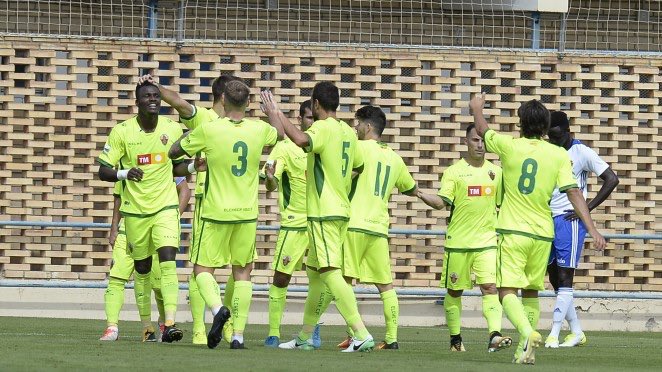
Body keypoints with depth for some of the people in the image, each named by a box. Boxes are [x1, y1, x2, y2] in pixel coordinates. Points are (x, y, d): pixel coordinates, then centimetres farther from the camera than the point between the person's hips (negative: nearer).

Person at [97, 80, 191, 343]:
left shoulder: (173, 129, 0)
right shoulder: (122, 131, -6)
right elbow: (103, 171, -5)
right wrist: (125, 173, -25)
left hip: (165, 207, 0)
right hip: (135, 210, 0)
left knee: (168, 262, -16)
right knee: (142, 269, 8)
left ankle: (170, 323, -23)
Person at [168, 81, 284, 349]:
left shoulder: (208, 131, -13)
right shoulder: (259, 130, -3)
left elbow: (173, 153, 0)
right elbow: (281, 134, 23)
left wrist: (188, 134, 18)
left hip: (216, 213, -3)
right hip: (247, 214, 3)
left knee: (203, 268, 9)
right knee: (242, 272, 11)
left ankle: (217, 308, -21)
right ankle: (238, 335, 4)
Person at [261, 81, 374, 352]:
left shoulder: (322, 128, -13)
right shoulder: (348, 132, 14)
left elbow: (302, 140, -34)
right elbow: (359, 166, 28)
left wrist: (278, 116, -22)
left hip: (324, 213, -9)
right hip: (342, 210, 9)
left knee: (331, 274, -15)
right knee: (316, 275, 16)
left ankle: (362, 335, -24)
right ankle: (304, 337, 24)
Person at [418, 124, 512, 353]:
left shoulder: (496, 172, 9)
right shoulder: (453, 172, 0)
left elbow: (503, 205, 19)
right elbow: (441, 202, -11)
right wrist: (419, 194, -25)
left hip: (487, 241, 1)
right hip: (457, 241, -1)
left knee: (490, 286, -15)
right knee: (454, 291, 7)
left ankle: (495, 336, -25)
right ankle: (455, 338, 22)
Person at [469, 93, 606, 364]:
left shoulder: (509, 146, -3)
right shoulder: (559, 155, 0)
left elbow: (482, 130, 17)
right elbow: (573, 193, -8)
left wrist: (477, 109, 38)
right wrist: (592, 230, -9)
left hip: (512, 231, -3)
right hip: (542, 232, 3)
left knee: (507, 292, -9)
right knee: (531, 292, 18)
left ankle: (528, 333, -34)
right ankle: (526, 350, 15)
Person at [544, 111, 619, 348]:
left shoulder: (582, 153, -6)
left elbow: (612, 180, -8)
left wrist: (587, 208, -12)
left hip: (570, 220, -7)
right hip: (548, 220, 7)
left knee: (565, 277, -10)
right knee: (554, 278, 7)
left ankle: (554, 335, -14)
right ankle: (576, 332, 15)